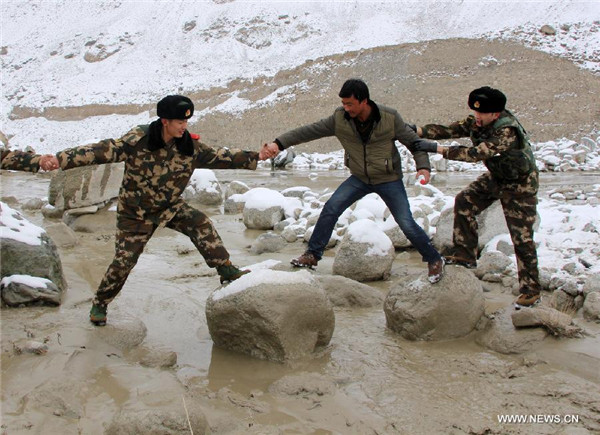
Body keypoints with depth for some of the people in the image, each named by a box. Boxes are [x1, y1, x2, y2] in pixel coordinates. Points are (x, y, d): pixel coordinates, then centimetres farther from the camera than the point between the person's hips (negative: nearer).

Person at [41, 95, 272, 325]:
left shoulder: (189, 145, -11)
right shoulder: (138, 139, -25)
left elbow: (220, 157, -3)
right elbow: (104, 151, -30)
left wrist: (255, 157, -6)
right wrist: (62, 159, -39)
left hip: (170, 207, 3)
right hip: (136, 213, -3)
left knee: (200, 224, -21)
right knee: (123, 260, 1)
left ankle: (227, 271, -8)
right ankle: (100, 304, 25)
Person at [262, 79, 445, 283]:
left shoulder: (390, 118, -20)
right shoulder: (340, 118, -14)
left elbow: (414, 142, -10)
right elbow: (310, 131, -13)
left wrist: (423, 167, -25)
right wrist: (279, 143, -23)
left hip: (389, 180, -3)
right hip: (359, 178, 3)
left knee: (407, 224, -5)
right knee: (331, 208, -11)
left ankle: (434, 260, 17)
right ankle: (312, 255, 3)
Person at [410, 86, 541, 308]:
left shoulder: (508, 131, -35)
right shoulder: (476, 122, -10)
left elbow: (476, 154, -40)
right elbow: (449, 130, -15)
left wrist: (437, 149, -42)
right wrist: (418, 130, -30)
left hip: (520, 184, -8)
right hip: (496, 176, 8)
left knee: (521, 237, -6)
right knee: (465, 202, -2)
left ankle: (531, 291, 5)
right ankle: (465, 256, 9)